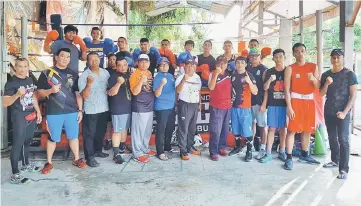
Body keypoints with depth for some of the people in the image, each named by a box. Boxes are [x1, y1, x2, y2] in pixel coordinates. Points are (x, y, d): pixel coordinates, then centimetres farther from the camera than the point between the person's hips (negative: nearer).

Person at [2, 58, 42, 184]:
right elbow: (4, 103, -17)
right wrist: (17, 95, -33)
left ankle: (26, 165, 35)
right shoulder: (11, 83, -12)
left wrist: (38, 112, 14)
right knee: (17, 144, -7)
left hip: (31, 116, 7)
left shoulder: (30, 80, 9)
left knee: (27, 141, 19)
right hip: (19, 117, -7)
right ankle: (15, 175, -2)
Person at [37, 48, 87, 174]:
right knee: (53, 138, 7)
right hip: (53, 113, -2)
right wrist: (51, 90, -19)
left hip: (72, 111, 2)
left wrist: (80, 110, 3)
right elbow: (40, 92, 1)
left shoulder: (73, 74, 8)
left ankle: (76, 159, 24)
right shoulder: (47, 73, 1)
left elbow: (78, 94, 9)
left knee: (73, 136, 10)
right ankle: (49, 162, 23)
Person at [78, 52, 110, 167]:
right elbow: (84, 96, -18)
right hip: (91, 110, -5)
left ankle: (98, 151, 36)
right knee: (89, 134, 2)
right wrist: (89, 84, -31)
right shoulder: (84, 76, -12)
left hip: (104, 109, 6)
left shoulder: (105, 73, 4)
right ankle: (89, 157, 10)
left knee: (101, 132, 18)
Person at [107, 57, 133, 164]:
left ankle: (122, 147, 35)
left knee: (125, 128, 18)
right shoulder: (114, 76, -10)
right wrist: (118, 83, -32)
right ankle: (116, 154, -1)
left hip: (128, 107, 7)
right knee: (117, 130, -5)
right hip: (118, 108, -7)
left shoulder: (129, 75, 11)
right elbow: (110, 93, -19)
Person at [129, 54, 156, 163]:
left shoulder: (149, 73, 11)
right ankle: (138, 153, 7)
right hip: (139, 107, -8)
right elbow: (134, 92, -18)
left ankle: (145, 148, 31)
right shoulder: (135, 74, -11)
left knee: (147, 130, 17)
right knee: (138, 131, -1)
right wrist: (141, 82, -30)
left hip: (149, 106, 8)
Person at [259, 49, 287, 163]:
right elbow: (265, 88, 3)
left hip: (285, 104, 0)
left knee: (283, 128, 7)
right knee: (272, 128, -1)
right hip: (272, 104, 0)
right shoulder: (269, 72, 5)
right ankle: (268, 154, 3)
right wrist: (269, 80, -16)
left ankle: (282, 152, 18)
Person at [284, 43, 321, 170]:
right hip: (295, 100, -4)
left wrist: (314, 79, -16)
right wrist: (289, 107, -15)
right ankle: (289, 158, -2)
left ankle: (304, 155, 27)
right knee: (292, 129, -7)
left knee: (308, 130, 11)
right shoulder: (290, 68, -3)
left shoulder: (313, 67, 8)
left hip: (309, 101, 4)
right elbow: (287, 89, -8)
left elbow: (318, 87, 6)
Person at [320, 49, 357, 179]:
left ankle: (344, 169, -4)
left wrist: (344, 112, -15)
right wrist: (326, 84, -12)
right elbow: (321, 94, 8)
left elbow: (353, 96, -7)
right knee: (332, 137, 14)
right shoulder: (326, 75, 8)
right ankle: (335, 160, 29)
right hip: (329, 112, 5)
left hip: (342, 112, -4)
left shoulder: (349, 74, -4)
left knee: (343, 140, -6)